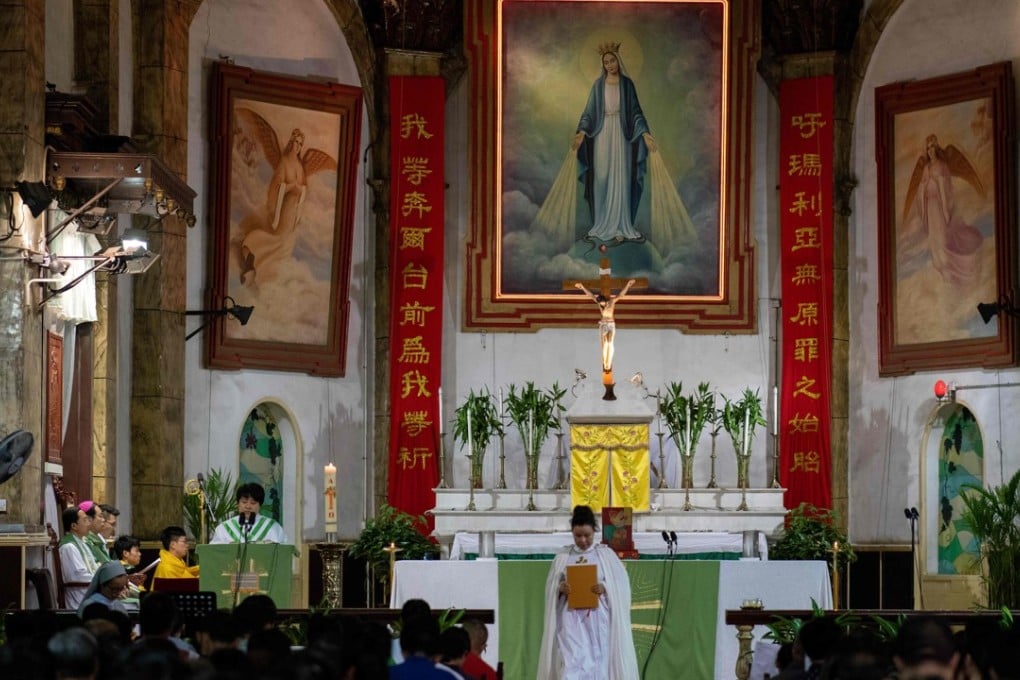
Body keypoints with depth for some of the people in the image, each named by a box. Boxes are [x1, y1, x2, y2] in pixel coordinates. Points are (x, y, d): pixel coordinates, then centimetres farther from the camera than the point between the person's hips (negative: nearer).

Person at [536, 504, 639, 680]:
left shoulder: (606, 555, 3)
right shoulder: (563, 558, 8)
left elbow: (621, 584, 1)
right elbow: (550, 587, 9)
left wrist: (604, 588, -18)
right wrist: (560, 588, -13)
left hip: (598, 620, 0)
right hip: (571, 621, 0)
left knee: (597, 664, 3)